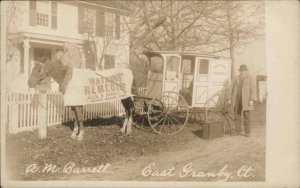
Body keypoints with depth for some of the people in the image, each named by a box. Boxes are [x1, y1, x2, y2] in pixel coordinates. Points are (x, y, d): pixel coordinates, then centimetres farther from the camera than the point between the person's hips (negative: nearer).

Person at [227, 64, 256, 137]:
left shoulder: (250, 79, -2)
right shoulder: (236, 79, 9)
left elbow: (253, 90, -7)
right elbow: (232, 89, 10)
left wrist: (252, 100, -16)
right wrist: (230, 99, 4)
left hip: (246, 100, -3)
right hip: (236, 99, 3)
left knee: (246, 116, -2)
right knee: (237, 116, 5)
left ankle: (247, 132, 6)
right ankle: (237, 131, 12)